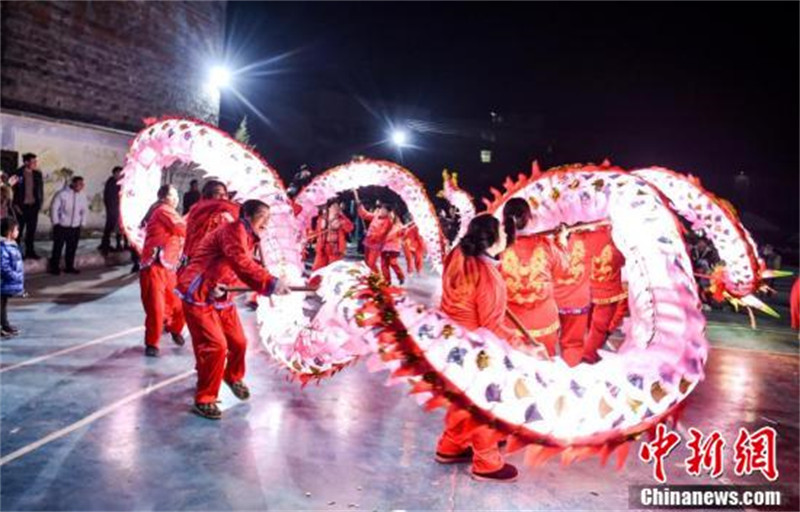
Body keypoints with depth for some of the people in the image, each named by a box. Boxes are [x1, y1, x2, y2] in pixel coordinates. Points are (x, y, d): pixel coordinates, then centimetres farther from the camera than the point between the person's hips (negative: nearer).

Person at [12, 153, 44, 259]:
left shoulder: (37, 174, 4)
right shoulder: (18, 174, -9)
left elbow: (41, 190, 10)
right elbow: (13, 190, -8)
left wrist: (40, 203, 3)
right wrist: (16, 205, -11)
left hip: (33, 206, 4)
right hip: (21, 206, -4)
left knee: (31, 230, 10)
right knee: (19, 230, 4)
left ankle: (30, 251, 20)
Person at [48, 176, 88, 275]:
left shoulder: (82, 196, 3)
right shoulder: (62, 194, -13)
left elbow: (84, 210, 14)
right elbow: (54, 208, -8)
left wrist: (82, 223, 9)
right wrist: (56, 222, -7)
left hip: (75, 227, 4)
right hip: (61, 226, -4)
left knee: (72, 248, 8)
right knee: (58, 248, 1)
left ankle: (69, 267, 21)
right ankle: (54, 268, 11)